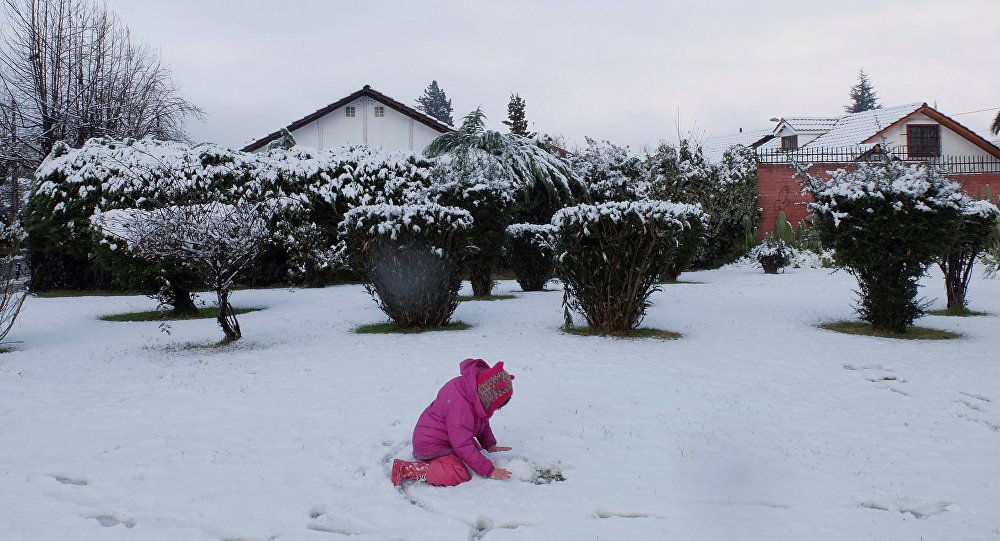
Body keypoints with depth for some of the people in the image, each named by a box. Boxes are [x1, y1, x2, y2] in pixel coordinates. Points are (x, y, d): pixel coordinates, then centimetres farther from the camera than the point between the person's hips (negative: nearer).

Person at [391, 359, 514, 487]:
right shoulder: (459, 404, -34)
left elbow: (483, 422, 14)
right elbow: (462, 444, -32)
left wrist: (490, 445, 2)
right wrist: (489, 471, -28)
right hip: (430, 444, -10)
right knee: (460, 475, -28)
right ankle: (405, 469, -21)